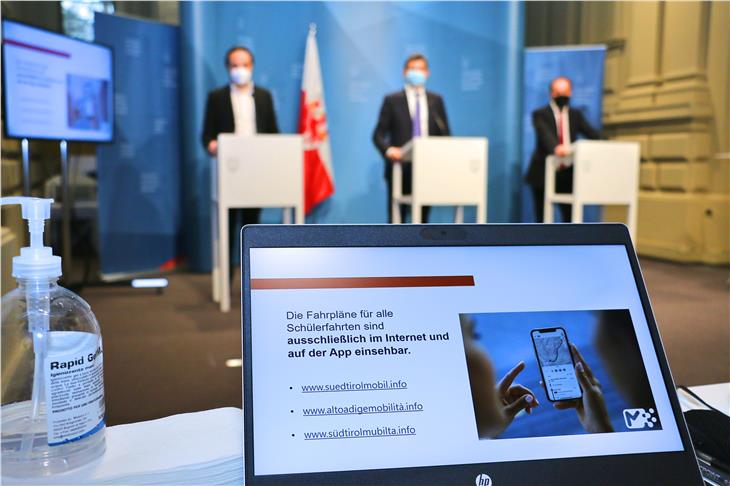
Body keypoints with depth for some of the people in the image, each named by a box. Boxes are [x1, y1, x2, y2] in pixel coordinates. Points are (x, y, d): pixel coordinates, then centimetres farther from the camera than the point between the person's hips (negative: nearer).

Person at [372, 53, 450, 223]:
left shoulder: (436, 100, 11)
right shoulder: (392, 100, 3)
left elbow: (445, 135, 11)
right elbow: (378, 135, -1)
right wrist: (388, 150, -20)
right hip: (400, 167, -3)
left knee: (422, 219, 8)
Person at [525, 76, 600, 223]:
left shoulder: (576, 114, 13)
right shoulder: (540, 114, -2)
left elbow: (591, 133, 0)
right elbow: (545, 134, -21)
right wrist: (556, 147, -42)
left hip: (568, 174, 4)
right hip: (544, 173, -4)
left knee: (570, 215, 2)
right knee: (542, 216, 3)